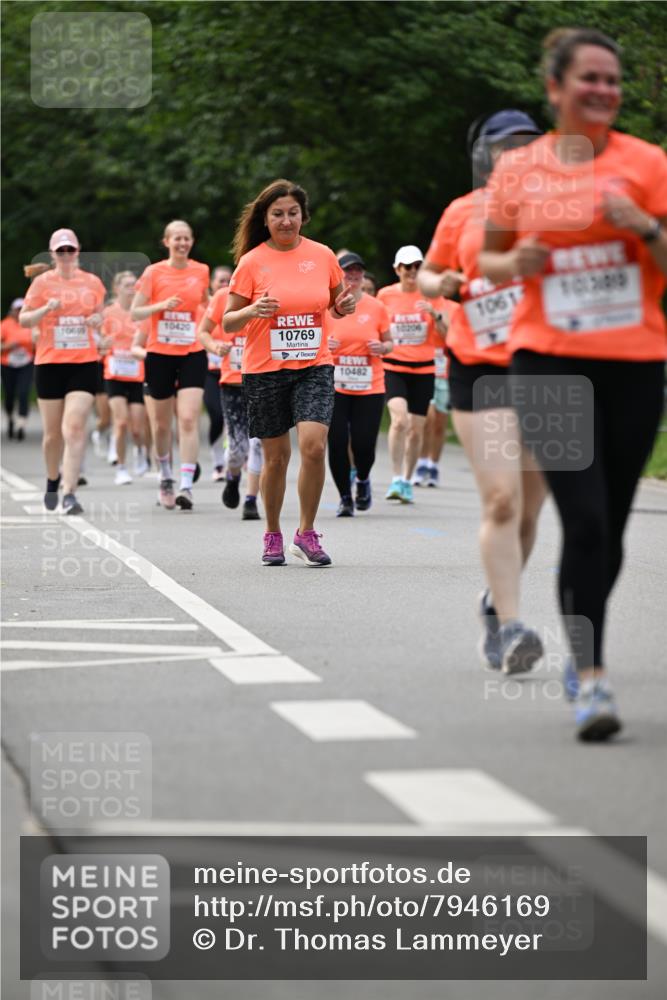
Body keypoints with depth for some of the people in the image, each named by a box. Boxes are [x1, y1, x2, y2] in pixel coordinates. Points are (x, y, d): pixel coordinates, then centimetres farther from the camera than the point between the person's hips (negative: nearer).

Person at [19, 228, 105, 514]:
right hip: (49, 363, 0)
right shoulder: (42, 282, 0)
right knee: (53, 432, 8)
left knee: (75, 428, -14)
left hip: (84, 364, 0)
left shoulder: (92, 282, 6)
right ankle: (52, 480, 36)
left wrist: (97, 320, -2)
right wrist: (46, 309, -16)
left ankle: (69, 493, -18)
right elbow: (23, 319, 2)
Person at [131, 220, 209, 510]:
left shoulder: (201, 271, 5)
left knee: (189, 419, -14)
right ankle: (165, 477, 32)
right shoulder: (154, 273, -2)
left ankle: (186, 486, -19)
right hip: (160, 354, 0)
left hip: (192, 354, 0)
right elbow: (135, 312, -4)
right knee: (163, 422, 10)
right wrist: (161, 305, -18)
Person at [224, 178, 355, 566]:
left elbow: (335, 306, 18)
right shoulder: (252, 262, -4)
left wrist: (345, 305, -5)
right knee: (276, 456, 5)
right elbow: (228, 323, -1)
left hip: (314, 366, 1)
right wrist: (252, 311, -22)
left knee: (313, 446, -17)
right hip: (265, 370, -1)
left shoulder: (323, 256, 3)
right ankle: (273, 537, 25)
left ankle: (307, 534, -1)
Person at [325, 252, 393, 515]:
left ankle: (363, 479, 29)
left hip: (370, 388, 0)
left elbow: (389, 342, 14)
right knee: (337, 444, -6)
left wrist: (382, 348, -9)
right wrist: (324, 345, -12)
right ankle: (345, 497, 11)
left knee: (364, 445, -5)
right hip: (335, 387, 0)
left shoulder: (376, 308, 4)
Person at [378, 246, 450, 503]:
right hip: (393, 368, -1)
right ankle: (396, 479, -17)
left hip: (423, 369, 1)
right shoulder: (385, 295, 2)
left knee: (416, 429, 5)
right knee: (399, 419, -23)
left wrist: (435, 314, -18)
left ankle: (407, 482, 21)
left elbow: (446, 335, -3)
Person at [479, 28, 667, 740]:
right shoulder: (518, 170, 5)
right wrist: (515, 263, -5)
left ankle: (583, 648, 32)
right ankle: (590, 679, -13)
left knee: (610, 527, 9)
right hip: (547, 361, -1)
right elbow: (487, 260, 17)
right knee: (585, 522, -15)